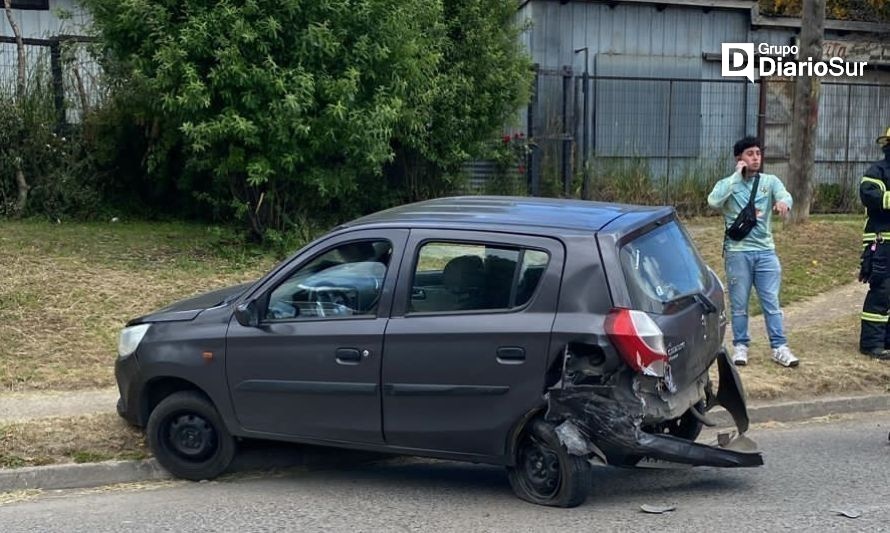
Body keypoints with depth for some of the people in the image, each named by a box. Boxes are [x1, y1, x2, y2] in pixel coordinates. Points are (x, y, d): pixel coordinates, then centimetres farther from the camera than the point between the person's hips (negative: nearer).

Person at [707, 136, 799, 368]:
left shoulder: (770, 181, 7)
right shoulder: (727, 184, 2)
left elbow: (785, 195, -13)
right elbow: (714, 201, -19)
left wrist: (783, 202, -38)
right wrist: (737, 175, -16)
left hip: (766, 251, 2)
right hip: (737, 251, -1)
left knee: (771, 302, 3)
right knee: (739, 304, 5)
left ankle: (779, 347, 7)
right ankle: (740, 346, 15)